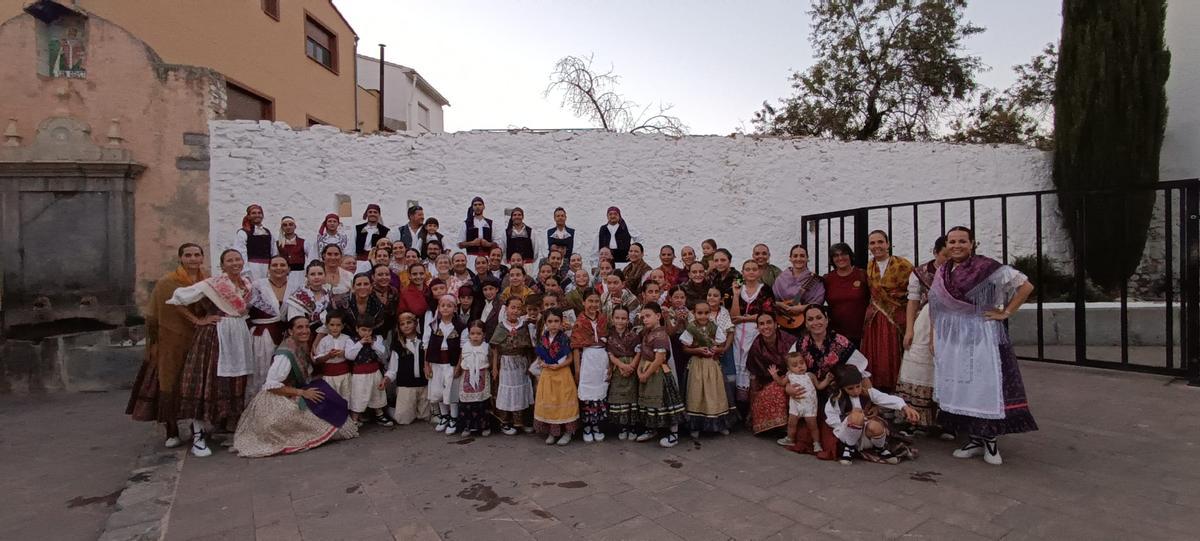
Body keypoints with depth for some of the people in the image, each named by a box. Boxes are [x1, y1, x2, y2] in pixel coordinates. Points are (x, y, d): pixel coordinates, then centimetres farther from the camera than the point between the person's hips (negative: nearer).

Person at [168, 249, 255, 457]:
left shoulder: (247, 283, 9)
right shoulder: (212, 284, -9)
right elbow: (177, 298, -11)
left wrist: (239, 321, 10)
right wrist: (198, 320, -8)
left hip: (240, 337, 6)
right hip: (215, 337, -6)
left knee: (236, 385, 12)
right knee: (209, 383, -4)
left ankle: (232, 428, 26)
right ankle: (198, 436, 4)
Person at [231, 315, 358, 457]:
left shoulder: (302, 346, 1)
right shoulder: (285, 353, -25)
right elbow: (272, 385, -27)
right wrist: (302, 392, -23)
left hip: (291, 396, 9)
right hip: (276, 401, -9)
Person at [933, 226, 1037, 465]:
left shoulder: (987, 267, -8)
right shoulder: (941, 274, 9)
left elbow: (1025, 285, -8)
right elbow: (935, 310, 15)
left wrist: (1005, 313, -9)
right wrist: (934, 339, 12)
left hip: (981, 338, -5)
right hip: (951, 341, 5)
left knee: (986, 386, -1)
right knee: (959, 388, 8)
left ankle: (990, 440, 13)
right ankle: (974, 439, 20)